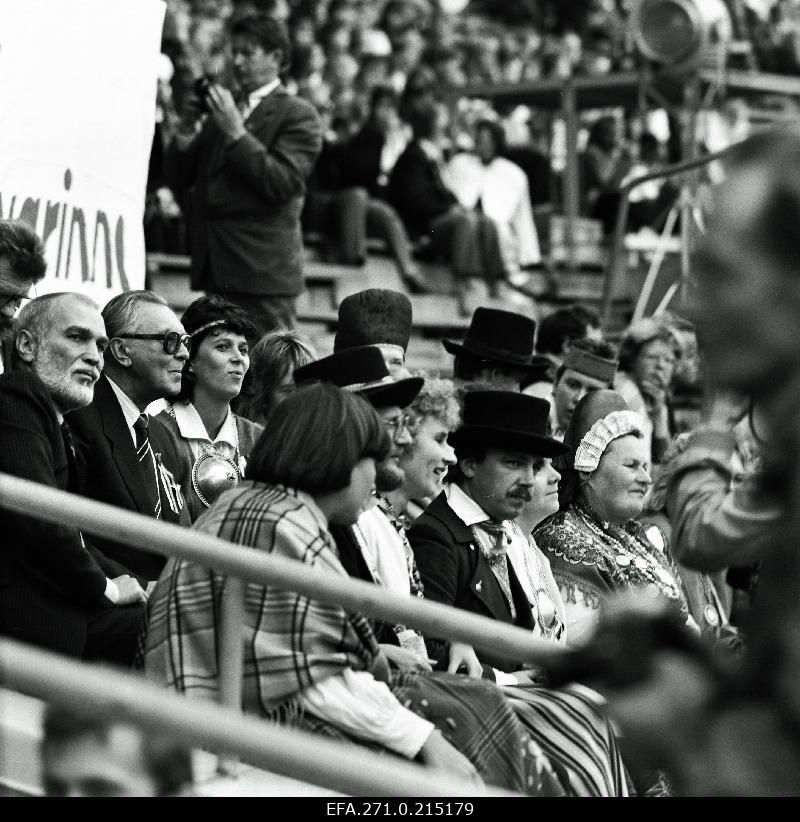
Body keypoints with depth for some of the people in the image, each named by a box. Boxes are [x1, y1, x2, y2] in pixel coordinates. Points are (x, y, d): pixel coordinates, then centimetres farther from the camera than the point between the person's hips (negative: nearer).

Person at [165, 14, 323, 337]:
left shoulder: (297, 114, -2)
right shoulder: (221, 110, 19)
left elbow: (282, 183, -15)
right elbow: (178, 178, 17)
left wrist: (236, 131, -15)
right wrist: (187, 132, -2)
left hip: (263, 272, -7)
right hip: (216, 270, 7)